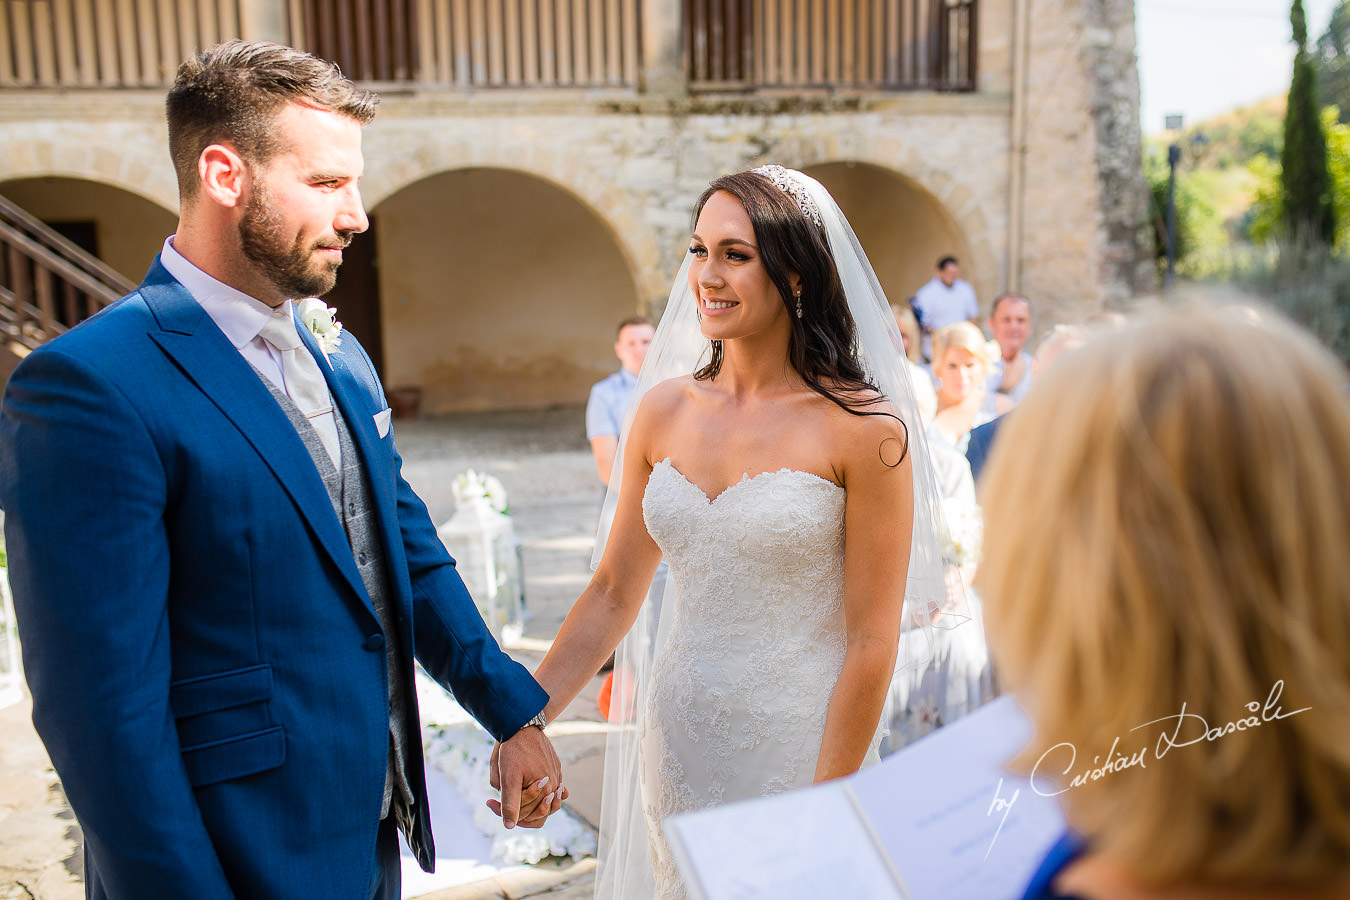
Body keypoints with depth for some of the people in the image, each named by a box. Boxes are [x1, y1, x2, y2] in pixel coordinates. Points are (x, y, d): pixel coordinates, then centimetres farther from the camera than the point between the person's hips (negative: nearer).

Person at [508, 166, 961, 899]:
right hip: (676, 743, 5)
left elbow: (871, 641, -12)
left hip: (797, 748, -4)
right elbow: (613, 593, 4)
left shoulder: (863, 428, -14)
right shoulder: (664, 409, 0)